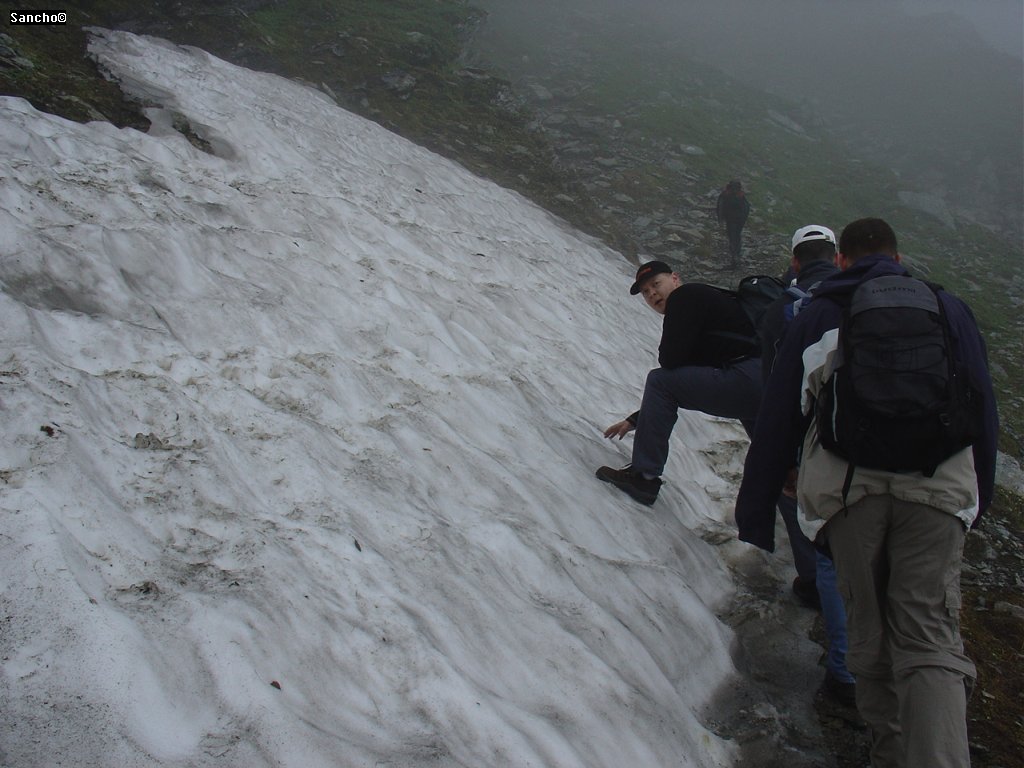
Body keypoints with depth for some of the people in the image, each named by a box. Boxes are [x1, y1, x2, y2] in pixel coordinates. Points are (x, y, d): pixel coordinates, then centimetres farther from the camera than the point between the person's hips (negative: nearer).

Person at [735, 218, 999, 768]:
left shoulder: (818, 315, 18)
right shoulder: (947, 308, 21)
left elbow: (778, 419, 13)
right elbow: (983, 409, 18)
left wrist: (754, 512, 15)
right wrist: (979, 498, 26)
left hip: (849, 484, 0)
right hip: (938, 486, 0)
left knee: (869, 629, 12)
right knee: (931, 637, -2)